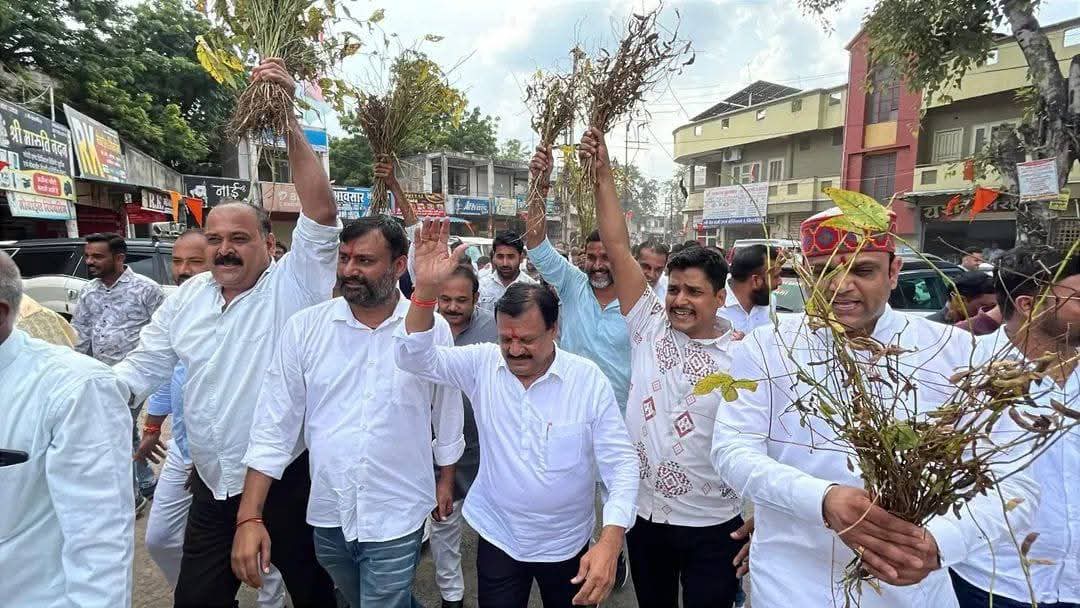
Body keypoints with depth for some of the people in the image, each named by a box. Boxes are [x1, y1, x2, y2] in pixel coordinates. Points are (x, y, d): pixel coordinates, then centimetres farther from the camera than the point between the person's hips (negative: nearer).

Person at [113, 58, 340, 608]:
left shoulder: (292, 287, -12)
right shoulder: (187, 297, 6)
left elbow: (321, 212, -24)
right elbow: (143, 366, 10)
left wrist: (287, 119, -29)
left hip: (286, 477, -5)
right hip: (211, 480, 5)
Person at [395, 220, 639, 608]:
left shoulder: (588, 378, -16)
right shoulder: (482, 364, -10)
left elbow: (620, 462, -15)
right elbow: (414, 358, -18)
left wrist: (610, 543, -27)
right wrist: (427, 289, -35)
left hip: (568, 544, 0)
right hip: (497, 538, 1)